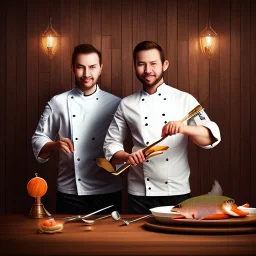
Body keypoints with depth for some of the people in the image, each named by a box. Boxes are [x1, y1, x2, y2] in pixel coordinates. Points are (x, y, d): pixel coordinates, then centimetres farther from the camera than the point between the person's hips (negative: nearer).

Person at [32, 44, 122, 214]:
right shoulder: (57, 103, 2)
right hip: (70, 192, 0)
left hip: (108, 191, 1)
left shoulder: (115, 103, 4)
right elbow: (38, 141, 6)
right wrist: (55, 145, -14)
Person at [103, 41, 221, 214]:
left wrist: (183, 128, -27)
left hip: (177, 193, 0)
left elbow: (211, 137, -8)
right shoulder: (127, 105, 4)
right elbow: (111, 145, 7)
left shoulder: (184, 100, 1)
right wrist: (128, 157, -15)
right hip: (140, 194, 1)